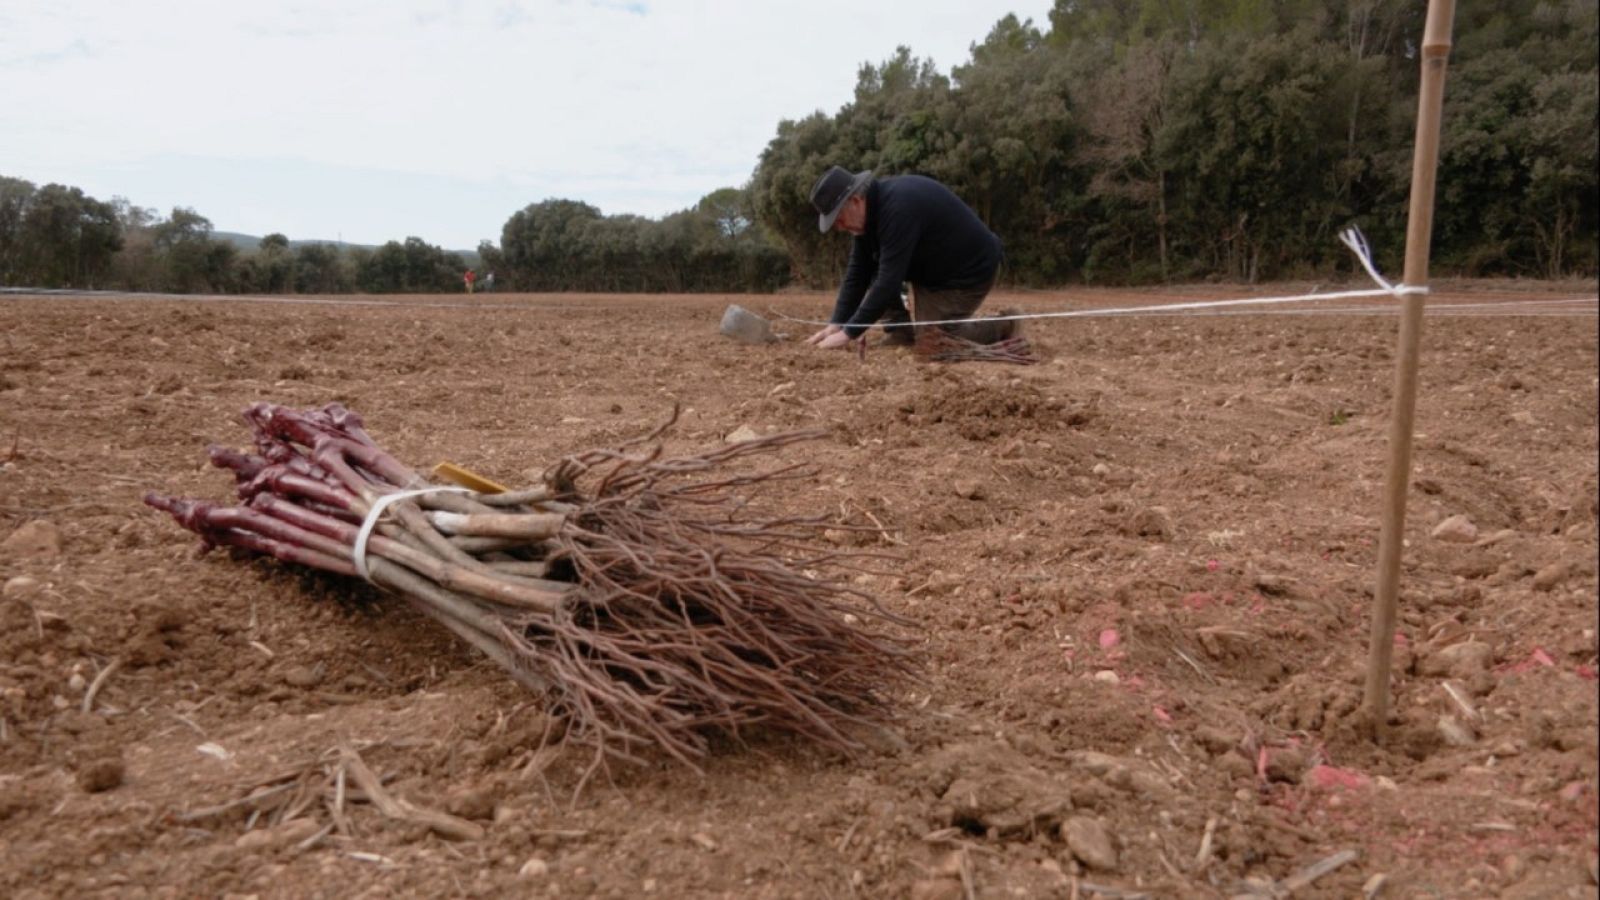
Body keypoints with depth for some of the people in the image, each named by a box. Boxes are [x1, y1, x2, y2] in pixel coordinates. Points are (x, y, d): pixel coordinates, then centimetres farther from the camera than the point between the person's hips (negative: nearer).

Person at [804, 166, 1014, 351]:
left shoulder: (898, 207, -33)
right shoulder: (870, 209, -4)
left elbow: (889, 280, -35)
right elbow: (857, 271, -3)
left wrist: (848, 334, -32)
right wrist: (835, 324, -11)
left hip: (970, 269, -9)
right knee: (871, 266, -5)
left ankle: (1002, 328, 7)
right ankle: (901, 333, 1)